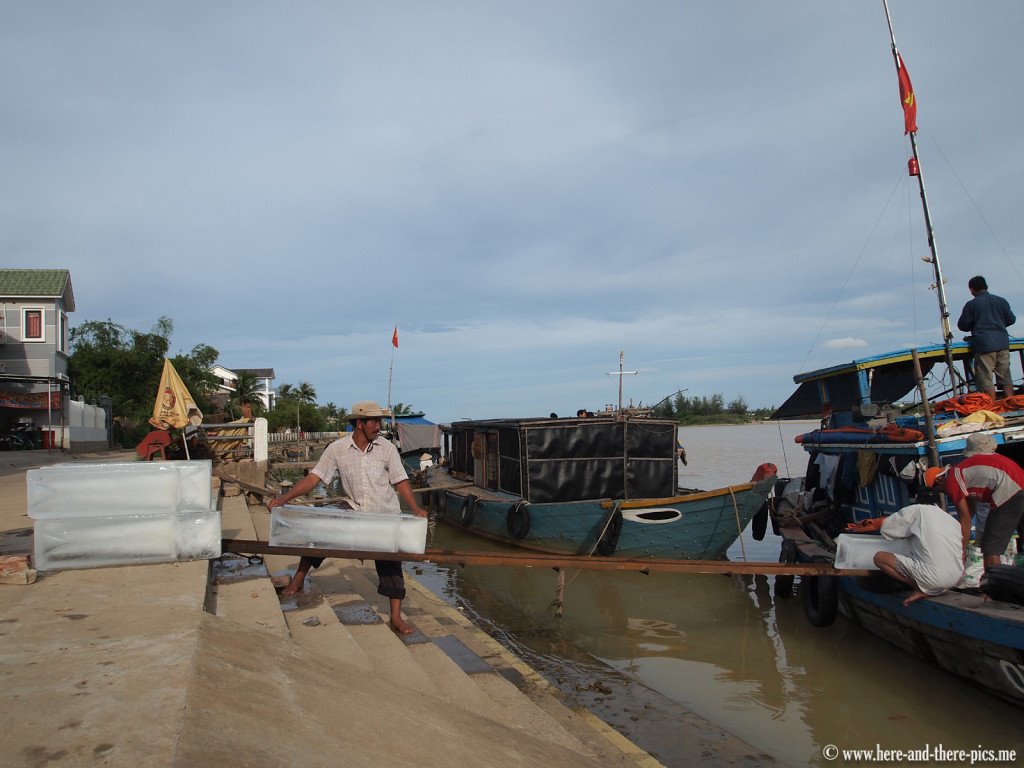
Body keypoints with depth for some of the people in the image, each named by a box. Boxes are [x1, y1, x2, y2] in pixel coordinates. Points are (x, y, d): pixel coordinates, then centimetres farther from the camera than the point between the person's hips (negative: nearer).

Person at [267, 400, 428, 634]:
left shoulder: (387, 448, -9)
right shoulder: (337, 449, -9)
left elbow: (401, 482, -8)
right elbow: (314, 478, -10)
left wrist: (415, 509, -22)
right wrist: (283, 498, -18)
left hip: (386, 518, -1)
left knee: (391, 567, -1)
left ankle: (396, 618, 12)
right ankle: (298, 580, 16)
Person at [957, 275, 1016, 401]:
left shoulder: (971, 304, -3)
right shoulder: (1001, 301, 10)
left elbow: (962, 326, 0)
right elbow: (1011, 320, 17)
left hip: (983, 345, -5)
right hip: (1002, 343, 5)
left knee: (986, 381, -3)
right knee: (1005, 378, 10)